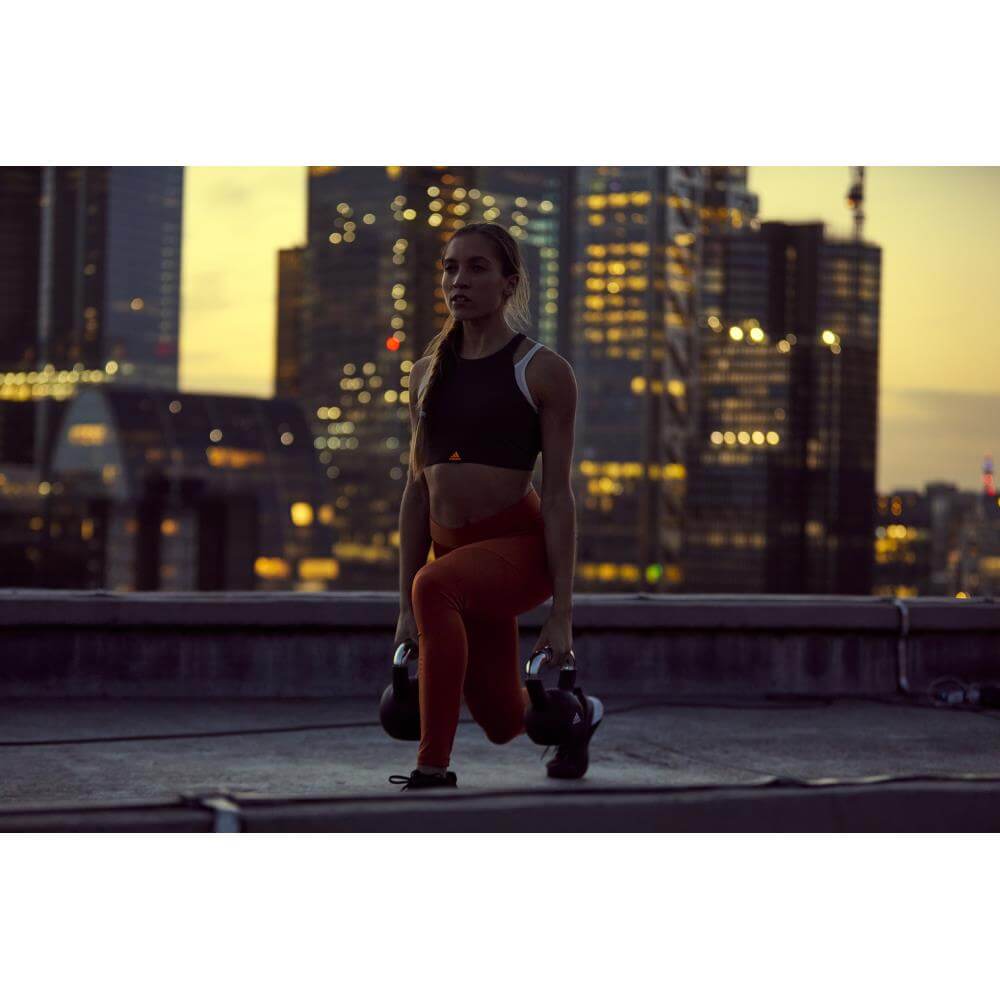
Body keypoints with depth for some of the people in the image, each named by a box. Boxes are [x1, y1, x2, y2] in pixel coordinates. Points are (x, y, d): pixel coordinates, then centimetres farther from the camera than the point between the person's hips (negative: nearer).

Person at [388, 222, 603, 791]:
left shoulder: (542, 371, -7)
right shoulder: (428, 373, 9)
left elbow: (557, 493, -10)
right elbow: (418, 490, 11)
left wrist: (562, 615, -14)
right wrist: (406, 611, 8)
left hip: (519, 542, -6)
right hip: (455, 551, 6)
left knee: (436, 585, -38)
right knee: (504, 721, 11)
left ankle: (434, 769, -30)